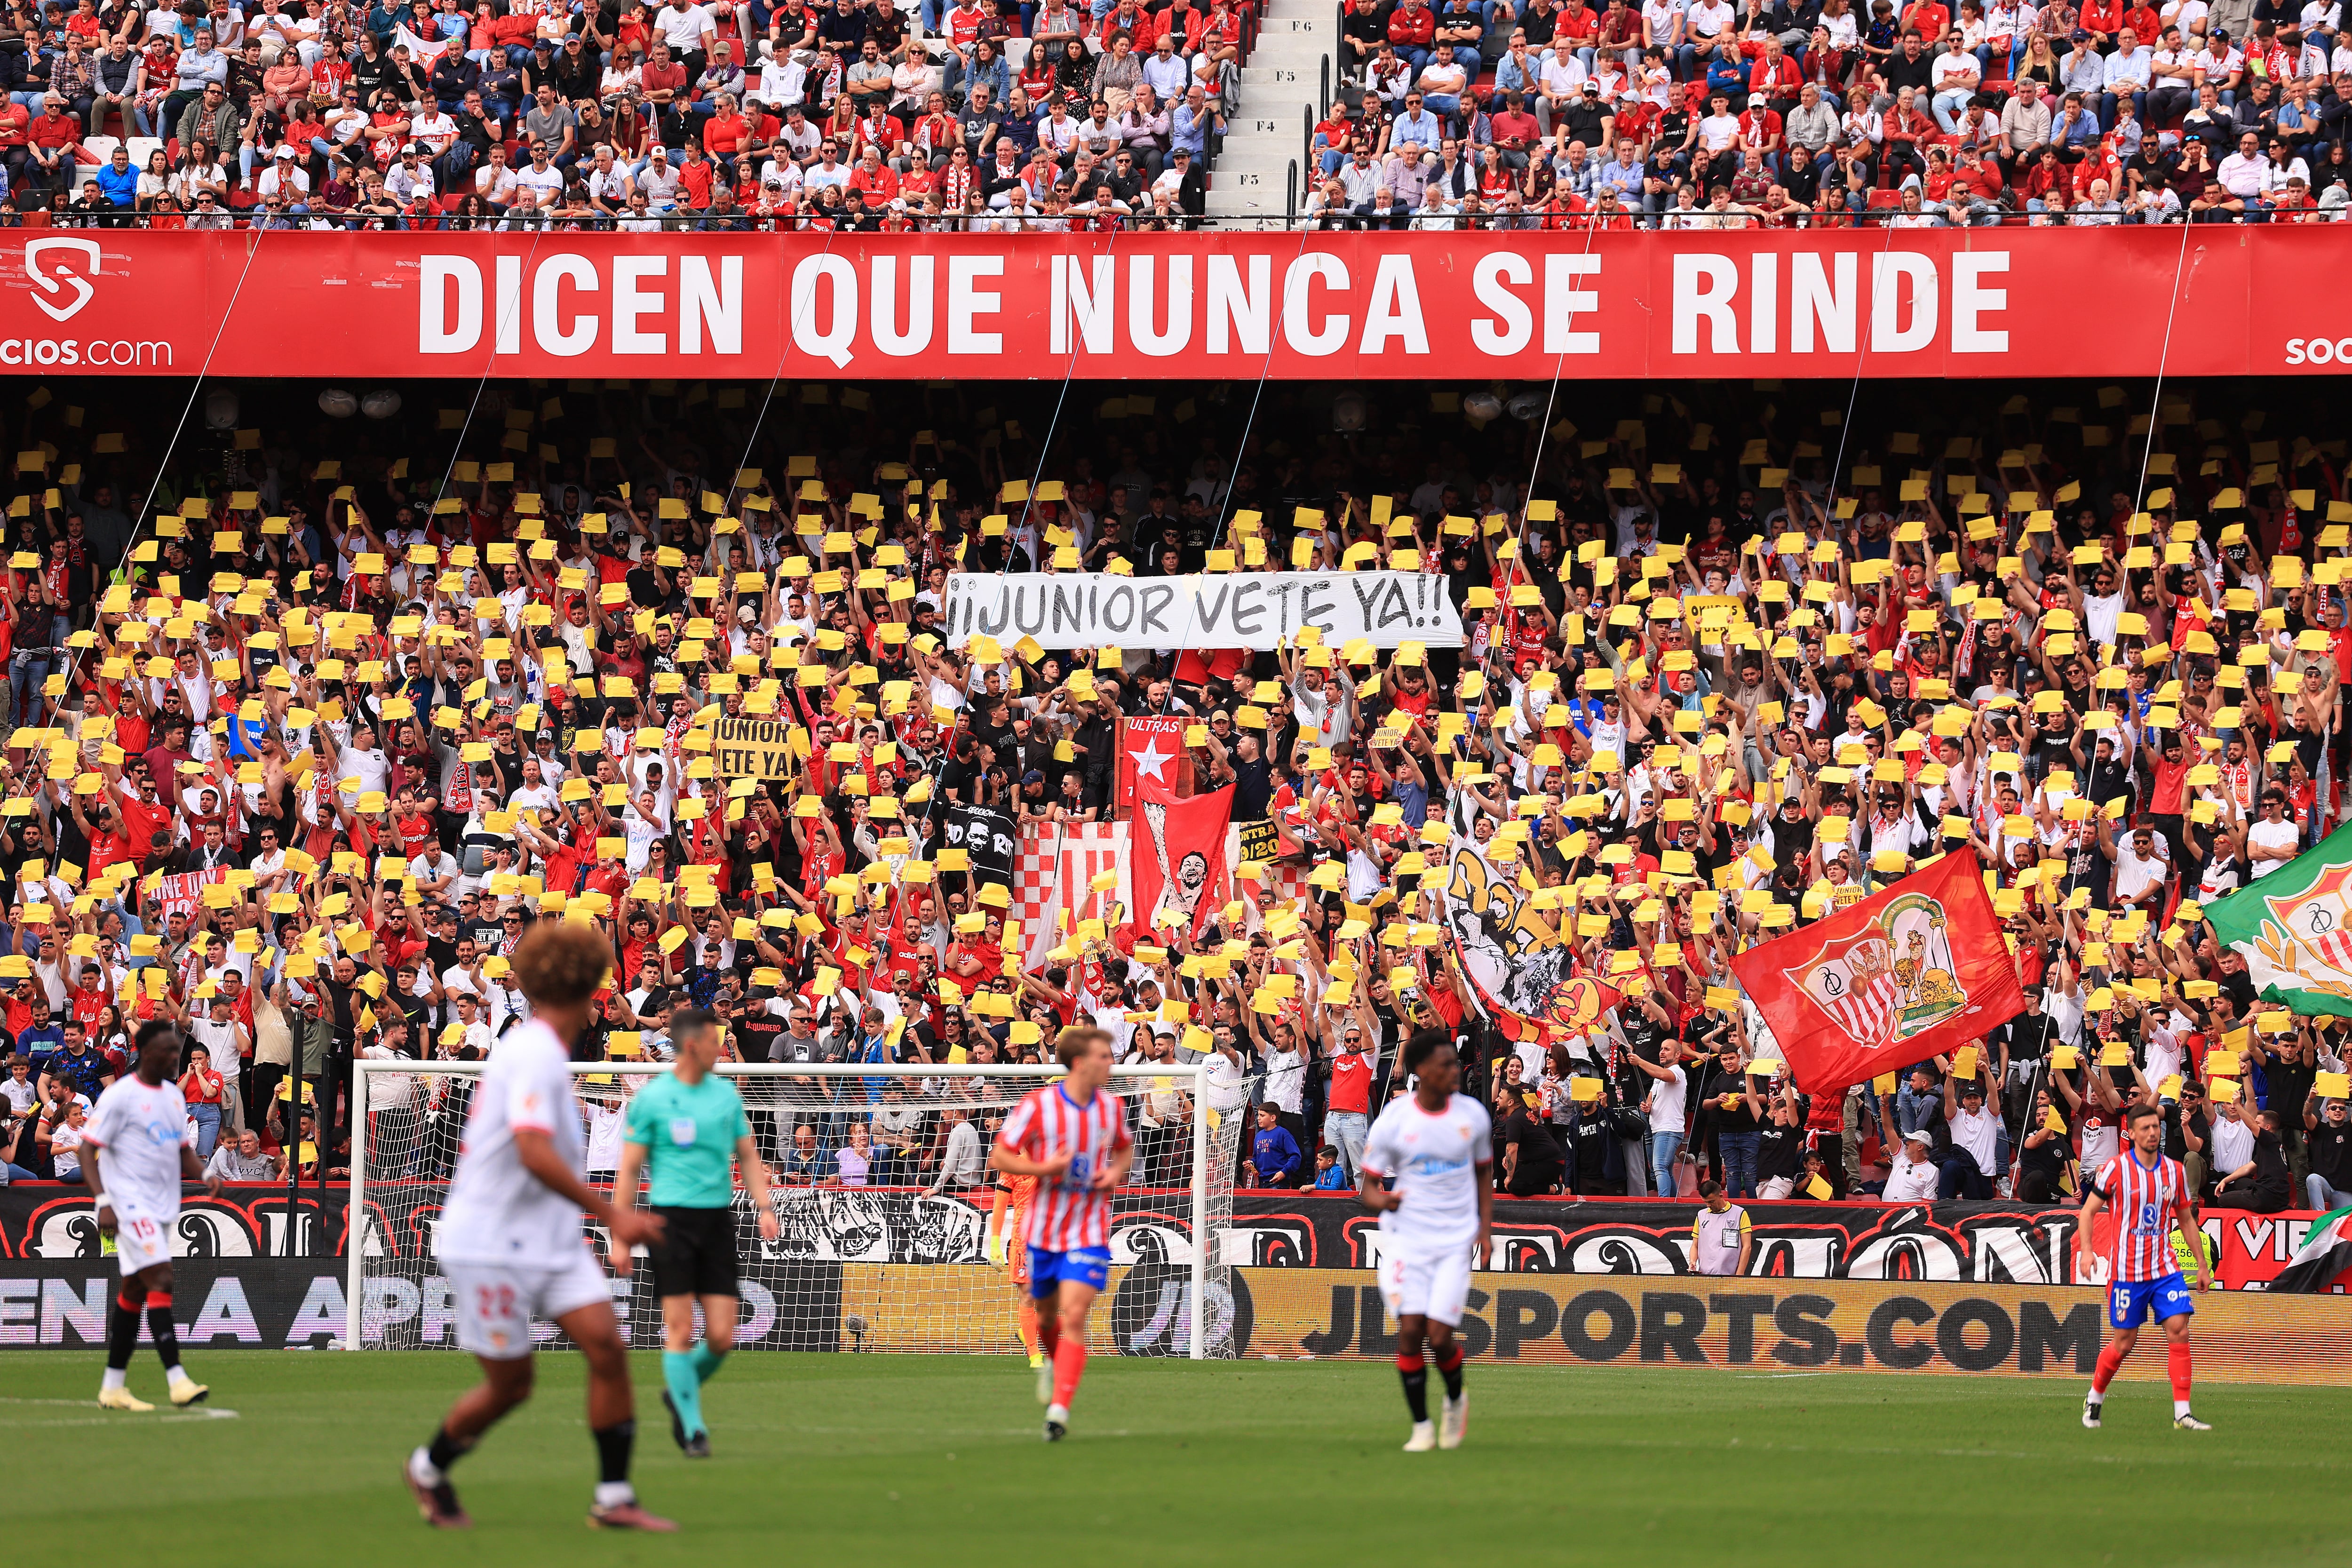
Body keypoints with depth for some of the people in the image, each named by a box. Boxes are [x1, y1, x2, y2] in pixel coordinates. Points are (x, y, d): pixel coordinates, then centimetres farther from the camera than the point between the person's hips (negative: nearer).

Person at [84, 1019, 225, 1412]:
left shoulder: (174, 1096, 15)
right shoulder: (120, 1096, -10)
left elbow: (183, 1149, 23)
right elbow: (89, 1149, -11)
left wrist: (204, 1176, 3)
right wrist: (103, 1200, -21)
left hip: (162, 1209, 8)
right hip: (130, 1206, -8)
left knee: (134, 1291, 11)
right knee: (160, 1282, -18)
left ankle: (113, 1387, 17)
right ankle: (178, 1381, -24)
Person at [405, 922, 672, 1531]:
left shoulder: (538, 1051, 11)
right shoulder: (535, 1054, -19)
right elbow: (535, 1154, -30)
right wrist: (610, 1213, -27)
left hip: (551, 1241, 9)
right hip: (491, 1245, -9)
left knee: (607, 1345, -7)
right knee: (510, 1382, 1)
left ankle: (613, 1497, -4)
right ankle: (429, 1470, 27)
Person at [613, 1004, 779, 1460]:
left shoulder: (726, 1094, 12)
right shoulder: (652, 1098, -1)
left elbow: (748, 1156, 18)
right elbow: (629, 1170, 1)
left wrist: (765, 1207, 3)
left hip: (718, 1218, 4)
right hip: (672, 1217, -4)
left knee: (721, 1337, -2)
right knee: (680, 1331, -7)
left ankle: (680, 1392, 25)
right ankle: (693, 1429, 3)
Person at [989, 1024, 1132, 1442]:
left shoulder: (1111, 1107, 0)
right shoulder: (1038, 1105, -12)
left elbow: (1125, 1149, 20)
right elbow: (999, 1157, -8)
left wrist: (1116, 1171, -3)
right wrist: (1044, 1167, -24)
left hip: (1090, 1232, 0)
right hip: (1044, 1230, 0)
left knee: (1074, 1317, -16)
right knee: (1046, 1314, 17)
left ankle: (1059, 1410, -20)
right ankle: (1055, 1363, 51)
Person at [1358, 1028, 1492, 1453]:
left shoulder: (1473, 1115, 2)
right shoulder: (1393, 1120, -6)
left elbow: (1484, 1173, 17)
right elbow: (1367, 1185, -1)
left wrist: (1486, 1228, 5)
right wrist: (1382, 1200, -25)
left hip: (1456, 1241, 1)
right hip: (1406, 1238, -1)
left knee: (1439, 1335, -10)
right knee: (1410, 1329, -11)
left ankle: (1456, 1400, 21)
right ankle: (1421, 1426, 5)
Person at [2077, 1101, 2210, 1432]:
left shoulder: (2174, 1171, 6)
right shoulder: (2116, 1169, -6)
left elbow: (2186, 1219, 17)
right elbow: (2088, 1211, -1)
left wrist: (2202, 1265, 17)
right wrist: (2085, 1251, -15)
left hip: (2164, 1266, 3)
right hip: (2126, 1270, -3)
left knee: (2179, 1329, -12)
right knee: (2125, 1342, 1)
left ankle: (2182, 1413, -11)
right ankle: (2094, 1399, 26)